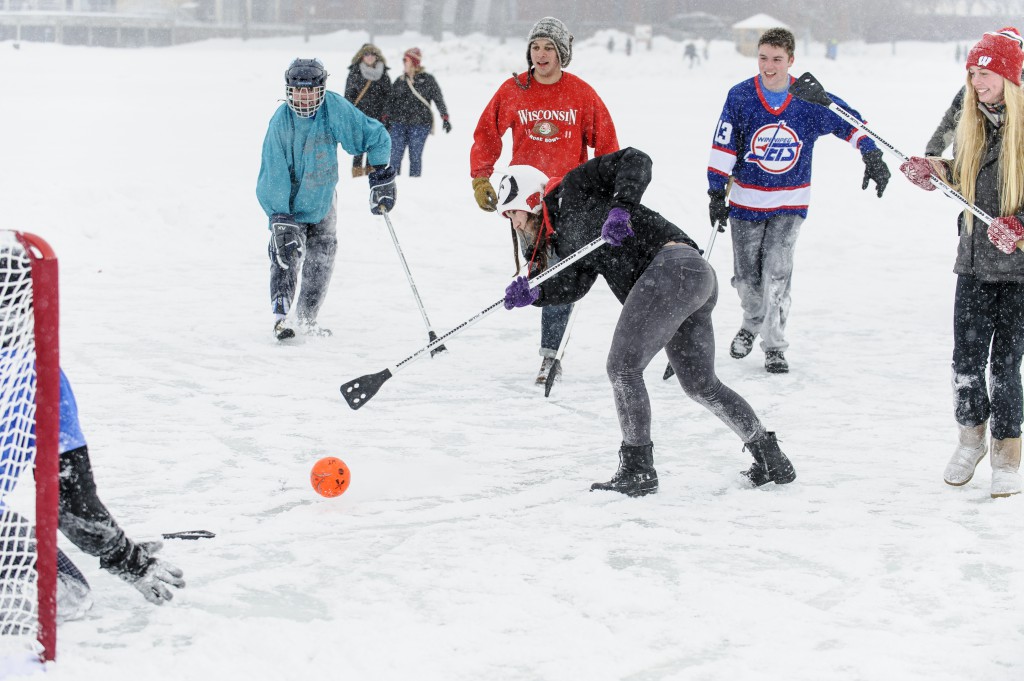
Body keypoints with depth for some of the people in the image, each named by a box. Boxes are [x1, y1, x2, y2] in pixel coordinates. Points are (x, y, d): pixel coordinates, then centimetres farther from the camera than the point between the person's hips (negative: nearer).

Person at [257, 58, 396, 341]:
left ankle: (308, 318, 21)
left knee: (321, 258, 8)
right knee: (287, 254, -18)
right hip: (291, 200, -3)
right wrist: (279, 219, -28)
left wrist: (381, 178, -13)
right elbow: (274, 175, -22)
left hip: (324, 198, 3)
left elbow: (375, 136, -10)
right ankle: (280, 317, -19)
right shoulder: (281, 121, -23)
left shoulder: (335, 109, -21)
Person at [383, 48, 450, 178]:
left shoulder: (428, 80, 2)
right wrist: (386, 118, 10)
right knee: (395, 156, -2)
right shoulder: (400, 80, 12)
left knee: (415, 156, 0)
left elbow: (439, 99, 2)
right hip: (399, 123, 3)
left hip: (419, 124, -3)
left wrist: (445, 118, -4)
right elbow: (391, 100, 17)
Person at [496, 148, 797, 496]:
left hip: (671, 263, -11)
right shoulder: (562, 241, 26)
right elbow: (572, 286, 9)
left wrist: (620, 207, -18)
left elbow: (635, 161, -4)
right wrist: (533, 293, -7)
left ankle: (637, 469, -8)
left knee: (623, 366, -11)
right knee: (701, 385, 18)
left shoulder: (573, 188, 5)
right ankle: (772, 460, 25)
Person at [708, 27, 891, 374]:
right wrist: (716, 192, -4)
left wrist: (872, 156, -11)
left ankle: (774, 344, 0)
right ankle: (753, 322, 37)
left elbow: (850, 122, 0)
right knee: (746, 275, 6)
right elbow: (723, 147, -3)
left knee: (777, 270, -13)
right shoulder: (740, 96, -9)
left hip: (790, 203, -1)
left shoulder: (810, 99, -10)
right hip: (746, 199, 1)